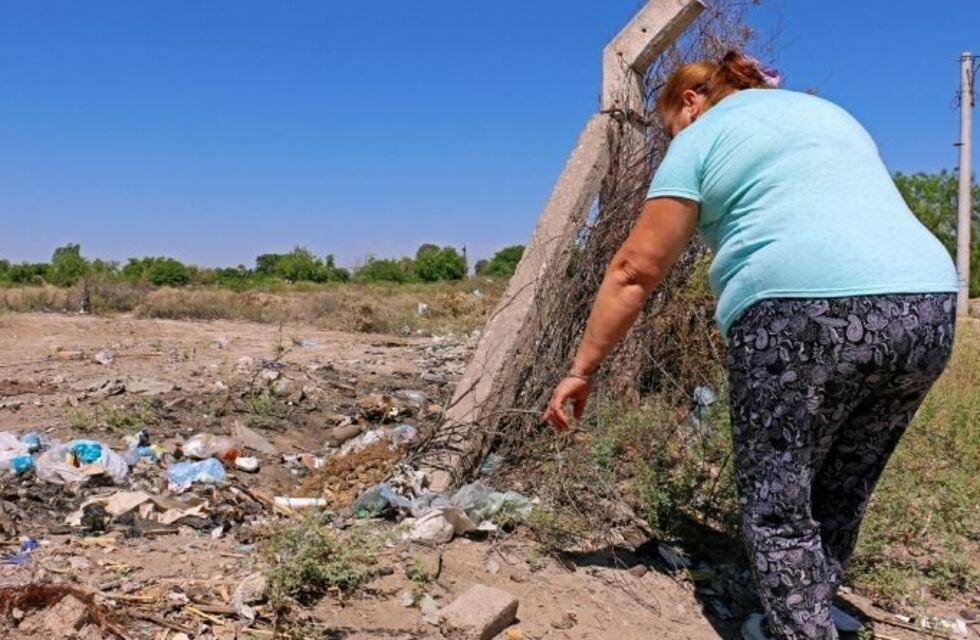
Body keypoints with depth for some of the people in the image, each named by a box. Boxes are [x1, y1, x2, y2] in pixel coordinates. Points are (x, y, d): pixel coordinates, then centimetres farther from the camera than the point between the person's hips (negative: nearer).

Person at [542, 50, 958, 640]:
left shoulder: (703, 137, 10)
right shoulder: (828, 113, 30)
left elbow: (636, 269, 5)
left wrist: (583, 369, 9)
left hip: (803, 310, -7)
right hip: (929, 303, 8)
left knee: (778, 506, 4)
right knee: (842, 491, 20)